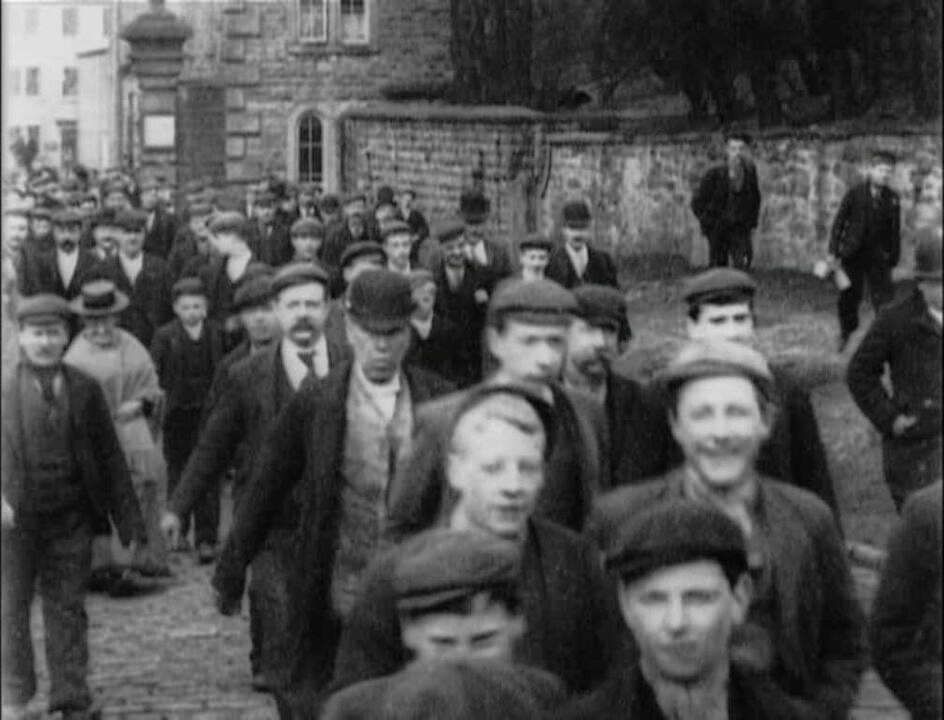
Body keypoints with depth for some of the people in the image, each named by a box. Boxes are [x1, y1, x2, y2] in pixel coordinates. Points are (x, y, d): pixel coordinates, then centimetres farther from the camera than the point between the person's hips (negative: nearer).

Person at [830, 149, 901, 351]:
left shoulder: (892, 198, -1)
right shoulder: (854, 193, -5)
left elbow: (895, 230, 5)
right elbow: (839, 222, -1)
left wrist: (893, 258, 4)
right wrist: (834, 251, -4)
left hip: (879, 258, 0)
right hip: (852, 255, 0)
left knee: (884, 299, -6)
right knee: (849, 299, 10)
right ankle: (847, 336, 29)